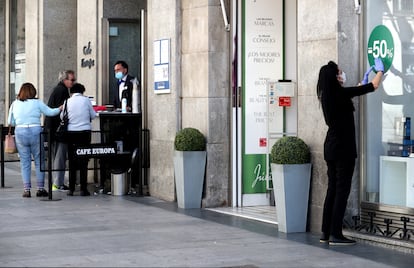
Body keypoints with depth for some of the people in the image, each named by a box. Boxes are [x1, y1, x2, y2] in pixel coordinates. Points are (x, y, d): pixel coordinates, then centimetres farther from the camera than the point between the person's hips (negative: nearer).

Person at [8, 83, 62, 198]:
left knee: (25, 162, 7)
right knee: (39, 161, 8)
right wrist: (61, 108, 21)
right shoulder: (37, 103, -1)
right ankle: (40, 189, 9)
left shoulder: (15, 104, 6)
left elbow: (10, 122, 11)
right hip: (35, 132, -2)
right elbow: (50, 112, 6)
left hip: (20, 133, 2)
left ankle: (27, 190, 4)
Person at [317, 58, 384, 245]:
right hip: (343, 147, -8)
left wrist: (364, 80, 39)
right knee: (342, 189, -5)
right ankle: (335, 234, -5)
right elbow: (374, 86, -5)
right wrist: (380, 71, 13)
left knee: (332, 189, 12)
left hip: (330, 146, 8)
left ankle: (326, 233, 15)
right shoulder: (341, 94, -14)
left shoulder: (327, 95, 8)